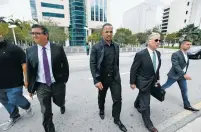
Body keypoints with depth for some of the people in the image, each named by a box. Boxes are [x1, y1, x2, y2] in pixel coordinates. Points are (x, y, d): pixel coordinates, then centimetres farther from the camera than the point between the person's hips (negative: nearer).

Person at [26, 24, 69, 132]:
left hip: (58, 84, 0)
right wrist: (30, 88, 5)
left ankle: (62, 105, 61)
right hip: (41, 86, 1)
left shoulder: (58, 48, -9)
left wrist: (64, 79, -1)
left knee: (59, 102, 23)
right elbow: (29, 71, 2)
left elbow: (65, 65, -1)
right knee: (46, 113, 9)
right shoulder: (30, 51, -3)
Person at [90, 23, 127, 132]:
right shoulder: (96, 47, -12)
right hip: (102, 78, -2)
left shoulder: (116, 46, 2)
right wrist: (96, 80, -19)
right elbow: (92, 65, -14)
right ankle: (101, 110, 51)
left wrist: (116, 73, 13)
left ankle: (116, 119, 30)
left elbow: (117, 62, 9)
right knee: (101, 97, 20)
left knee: (118, 99, 6)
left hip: (115, 77, 3)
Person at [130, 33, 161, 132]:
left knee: (142, 95, 30)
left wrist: (157, 79, 14)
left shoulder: (158, 53, -1)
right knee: (145, 103, 4)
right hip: (143, 82, -7)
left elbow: (157, 68, 11)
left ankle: (137, 105, 59)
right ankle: (148, 123, 26)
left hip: (152, 81, 7)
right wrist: (132, 82, -14)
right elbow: (133, 69, -18)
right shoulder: (140, 54, -23)